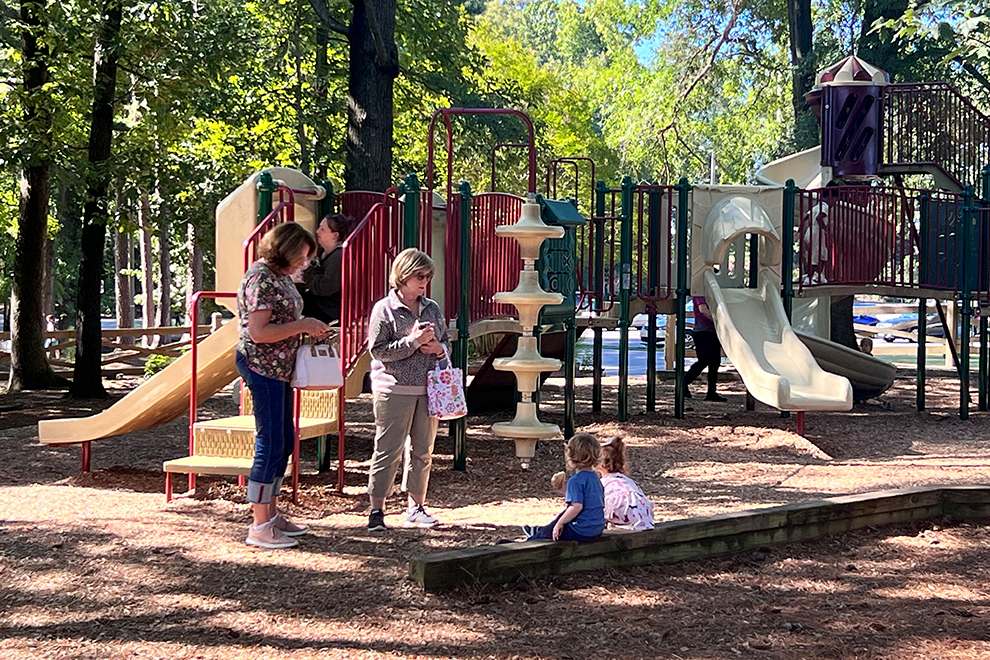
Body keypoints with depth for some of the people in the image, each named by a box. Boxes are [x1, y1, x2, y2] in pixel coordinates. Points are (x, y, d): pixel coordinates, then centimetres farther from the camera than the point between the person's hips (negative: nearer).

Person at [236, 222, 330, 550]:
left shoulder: (280, 276, 14)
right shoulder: (261, 278, -16)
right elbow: (258, 332, -23)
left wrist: (307, 327, 8)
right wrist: (302, 326, -19)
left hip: (278, 369, 10)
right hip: (261, 367, -10)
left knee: (284, 441, 15)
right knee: (270, 444, -7)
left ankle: (271, 513, 25)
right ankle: (260, 527, -2)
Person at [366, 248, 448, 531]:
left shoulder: (432, 309, 11)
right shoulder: (384, 309, -6)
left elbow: (446, 344, 19)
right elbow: (377, 350, -12)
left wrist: (438, 348, -5)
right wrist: (413, 341, -19)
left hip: (427, 390, 6)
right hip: (395, 390, -6)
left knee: (423, 451, 11)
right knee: (388, 451, -4)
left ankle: (416, 508, 21)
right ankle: (376, 511, 2)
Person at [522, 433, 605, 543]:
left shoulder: (575, 480, -20)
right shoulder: (595, 477, 8)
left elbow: (577, 506, -28)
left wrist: (560, 524, -17)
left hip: (582, 532, -9)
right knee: (562, 515, 30)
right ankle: (539, 530, 49)